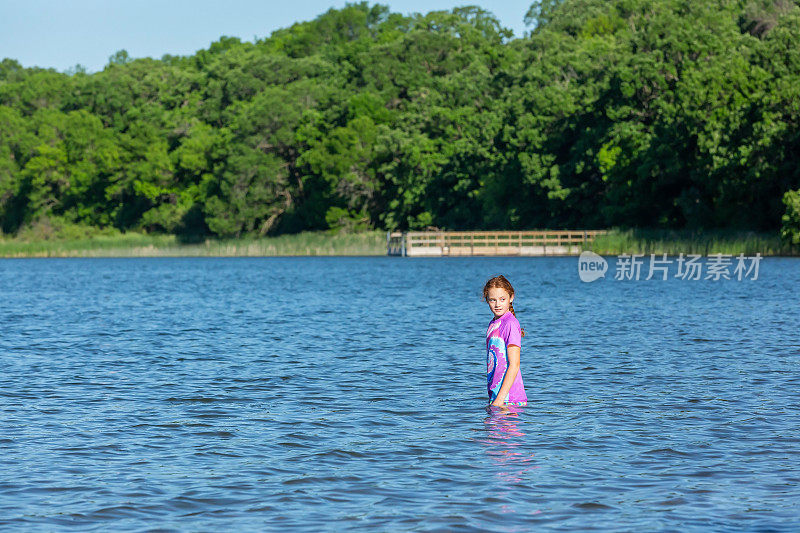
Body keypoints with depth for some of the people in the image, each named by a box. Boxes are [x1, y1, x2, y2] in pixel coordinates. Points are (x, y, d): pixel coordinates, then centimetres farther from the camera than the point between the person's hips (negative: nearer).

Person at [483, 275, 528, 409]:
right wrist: (494, 399, 14)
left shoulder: (511, 323, -11)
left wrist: (500, 399, -19)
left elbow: (514, 365, -15)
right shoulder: (493, 324, 14)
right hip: (495, 395, 8)